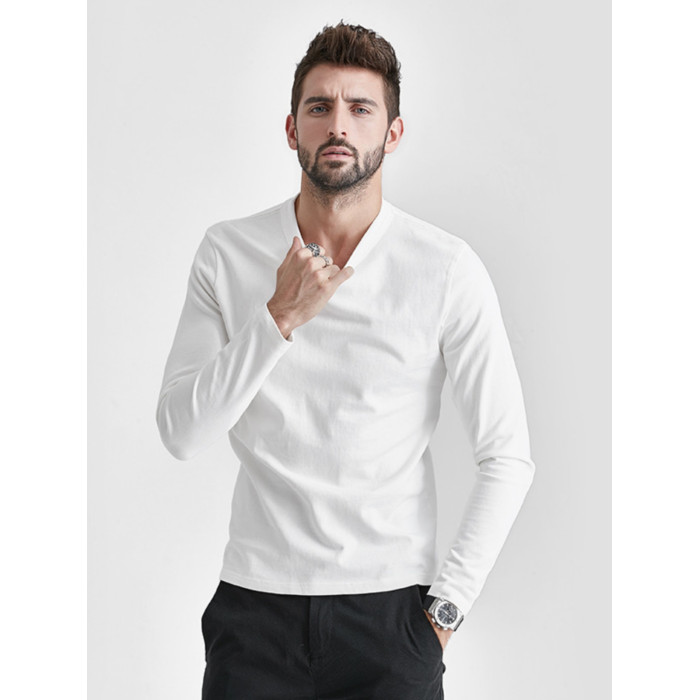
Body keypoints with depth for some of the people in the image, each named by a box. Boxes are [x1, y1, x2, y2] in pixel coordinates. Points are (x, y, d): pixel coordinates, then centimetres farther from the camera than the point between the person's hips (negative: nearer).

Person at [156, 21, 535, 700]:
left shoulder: (446, 269, -6)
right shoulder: (227, 252, 0)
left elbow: (508, 457, -3)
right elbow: (180, 432, -6)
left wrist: (445, 604, -6)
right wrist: (280, 319, -16)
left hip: (390, 606, -1)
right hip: (255, 603, 1)